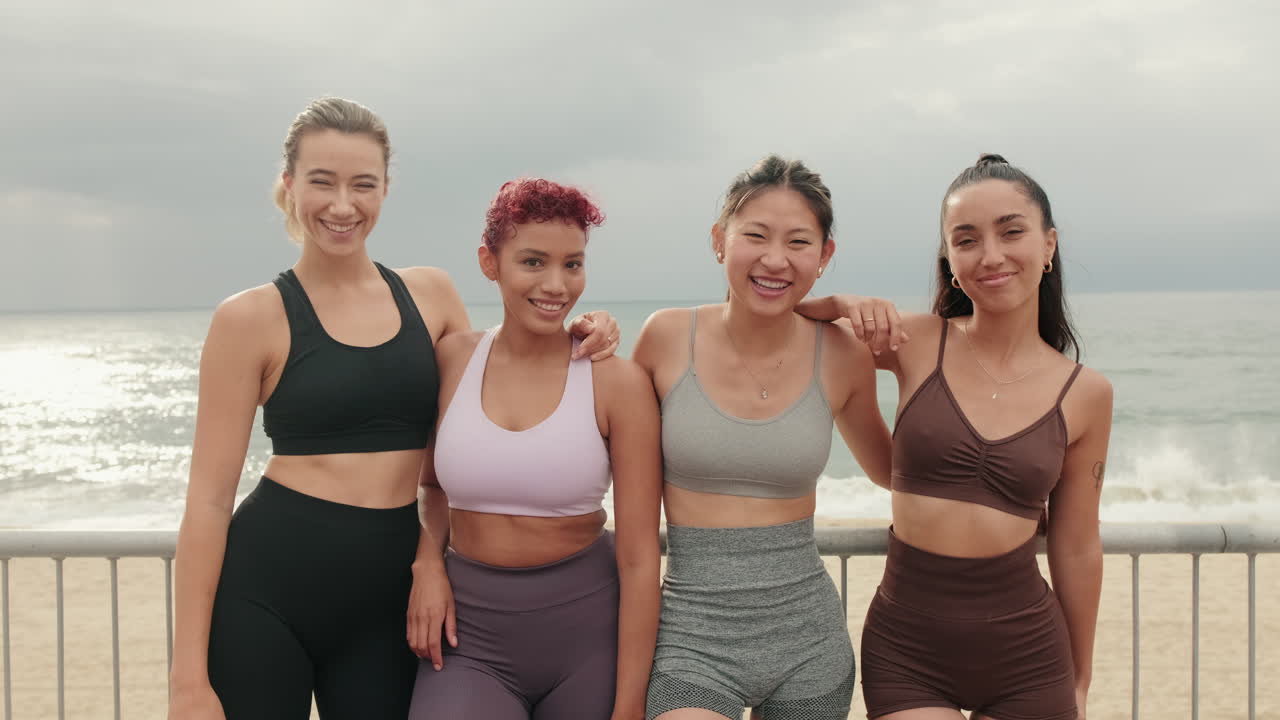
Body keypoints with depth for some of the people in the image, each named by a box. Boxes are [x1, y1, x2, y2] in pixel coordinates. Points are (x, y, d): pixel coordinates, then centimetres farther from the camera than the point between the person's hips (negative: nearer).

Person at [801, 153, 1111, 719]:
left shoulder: (1085, 395, -2)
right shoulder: (914, 343, -5)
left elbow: (1075, 549, 7)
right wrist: (843, 305, -15)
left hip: (1025, 654, 1)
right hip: (906, 649, -1)